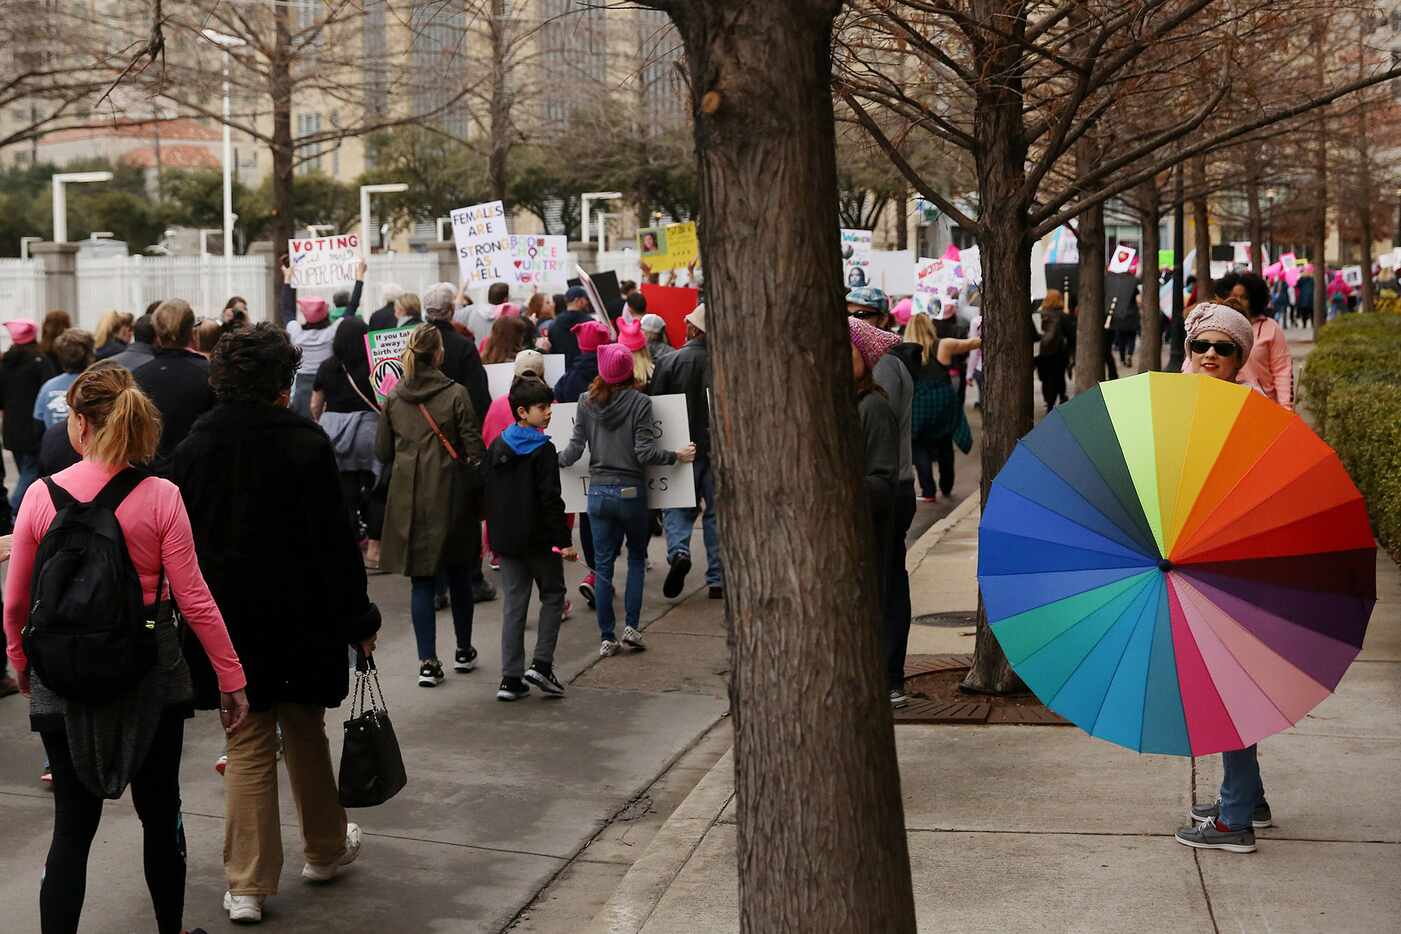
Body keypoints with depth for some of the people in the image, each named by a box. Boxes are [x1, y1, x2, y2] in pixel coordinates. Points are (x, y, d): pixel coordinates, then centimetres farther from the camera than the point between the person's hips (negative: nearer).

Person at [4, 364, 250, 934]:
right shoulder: (160, 497, -11)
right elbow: (193, 599, -11)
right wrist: (232, 679, -3)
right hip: (150, 671, 0)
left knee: (73, 822, 8)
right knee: (160, 812, 17)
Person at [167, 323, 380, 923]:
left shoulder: (193, 447, -2)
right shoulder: (305, 443, -11)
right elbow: (335, 541, -10)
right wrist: (358, 619, -3)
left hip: (226, 620, 2)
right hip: (302, 617, -2)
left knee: (248, 747, 7)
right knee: (304, 733, 17)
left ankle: (247, 886, 5)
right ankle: (325, 850, 33)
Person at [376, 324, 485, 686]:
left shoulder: (393, 397, 0)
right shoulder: (456, 394, -10)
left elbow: (382, 451, 6)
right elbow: (475, 452, -9)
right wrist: (481, 498, 1)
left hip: (409, 498, 2)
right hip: (450, 495, -2)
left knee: (421, 580, 6)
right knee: (459, 575, 15)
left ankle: (428, 662, 1)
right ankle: (464, 652, 28)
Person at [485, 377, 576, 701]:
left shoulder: (496, 447, 7)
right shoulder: (543, 450, -13)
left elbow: (489, 493, 12)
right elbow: (551, 499, -17)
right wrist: (565, 540, -14)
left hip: (505, 538, 6)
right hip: (539, 538, -6)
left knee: (513, 603, 9)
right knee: (553, 595, 11)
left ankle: (511, 677, 6)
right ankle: (541, 663, -1)